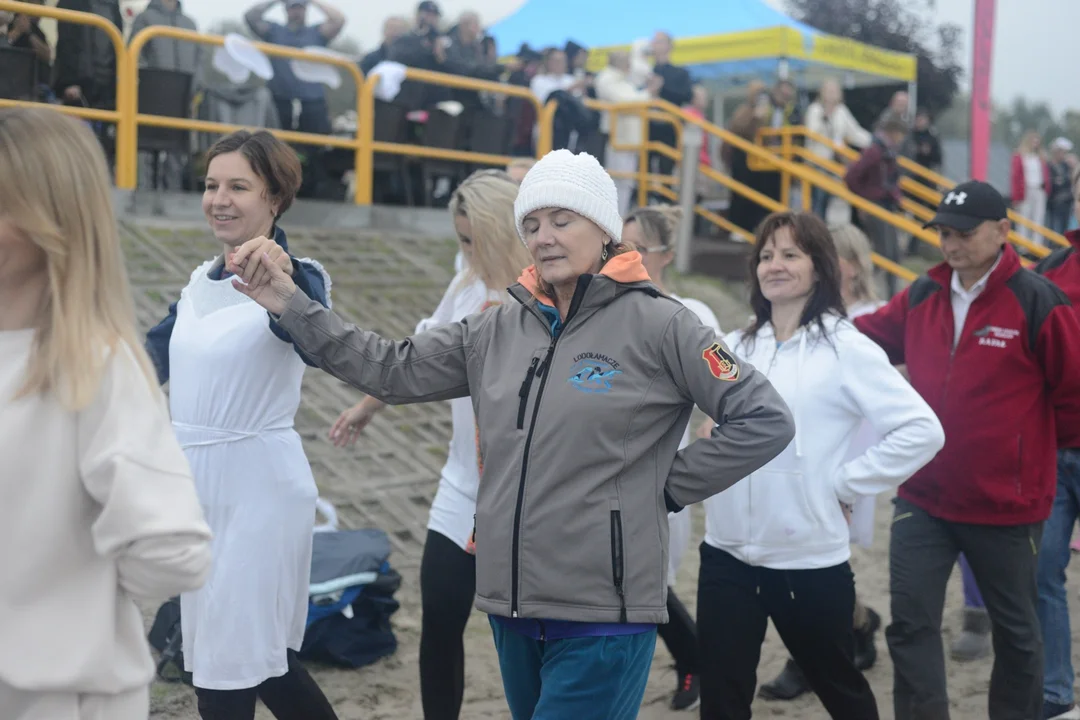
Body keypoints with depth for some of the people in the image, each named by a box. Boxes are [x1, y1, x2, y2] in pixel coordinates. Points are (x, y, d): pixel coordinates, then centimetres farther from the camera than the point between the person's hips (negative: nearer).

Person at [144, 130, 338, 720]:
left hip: (257, 483, -8)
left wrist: (286, 276, -56)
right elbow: (155, 360, 20)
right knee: (262, 658, 20)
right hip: (194, 480, 8)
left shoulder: (293, 278, -15)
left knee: (228, 669, 3)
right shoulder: (201, 282, 8)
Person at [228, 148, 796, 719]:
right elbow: (394, 371, 7)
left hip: (603, 614, -6)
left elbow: (765, 420, -7)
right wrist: (290, 304, 2)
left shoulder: (656, 324, -8)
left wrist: (666, 487, -8)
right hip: (512, 606, 6)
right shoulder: (499, 330, 8)